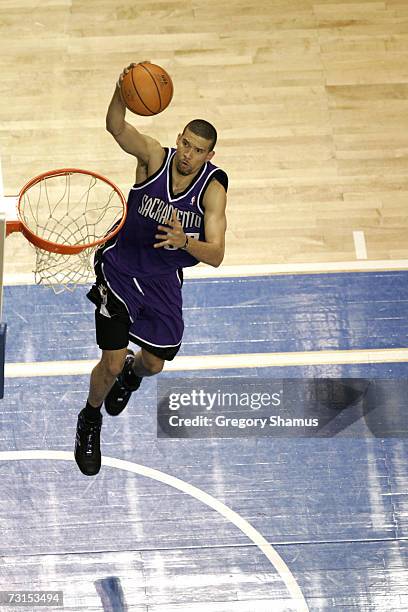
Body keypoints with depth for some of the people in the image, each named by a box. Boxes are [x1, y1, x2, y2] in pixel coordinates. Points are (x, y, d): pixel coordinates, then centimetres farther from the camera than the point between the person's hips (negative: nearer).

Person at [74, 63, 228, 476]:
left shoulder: (213, 187, -17)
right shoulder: (154, 156, -18)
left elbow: (216, 255, -26)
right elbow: (115, 127, -39)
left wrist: (184, 241, -46)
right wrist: (121, 92, -59)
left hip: (164, 280, 2)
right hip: (120, 267, -2)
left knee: (154, 364, 13)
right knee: (111, 363, -7)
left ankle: (132, 373, 53)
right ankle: (89, 421, 25)